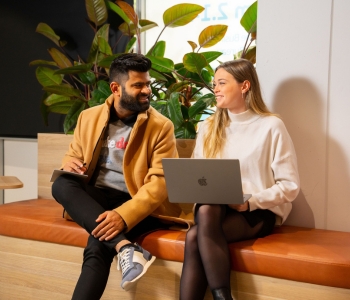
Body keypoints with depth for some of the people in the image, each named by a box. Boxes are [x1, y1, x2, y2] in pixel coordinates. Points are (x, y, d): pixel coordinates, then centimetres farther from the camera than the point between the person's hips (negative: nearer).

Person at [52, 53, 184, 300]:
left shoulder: (161, 126, -4)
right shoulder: (89, 117, 9)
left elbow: (160, 181, -13)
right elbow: (73, 156, 21)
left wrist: (123, 215, -28)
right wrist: (69, 163, -8)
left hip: (136, 206, -4)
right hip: (94, 199, 5)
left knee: (98, 246, -34)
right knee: (61, 185, -28)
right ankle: (125, 247, -38)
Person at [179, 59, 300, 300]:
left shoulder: (271, 126, -4)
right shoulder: (209, 127, 13)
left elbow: (290, 186, -7)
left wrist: (250, 201, -19)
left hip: (258, 212, -4)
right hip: (213, 208, 4)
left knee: (195, 236, -31)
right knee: (194, 238, -30)